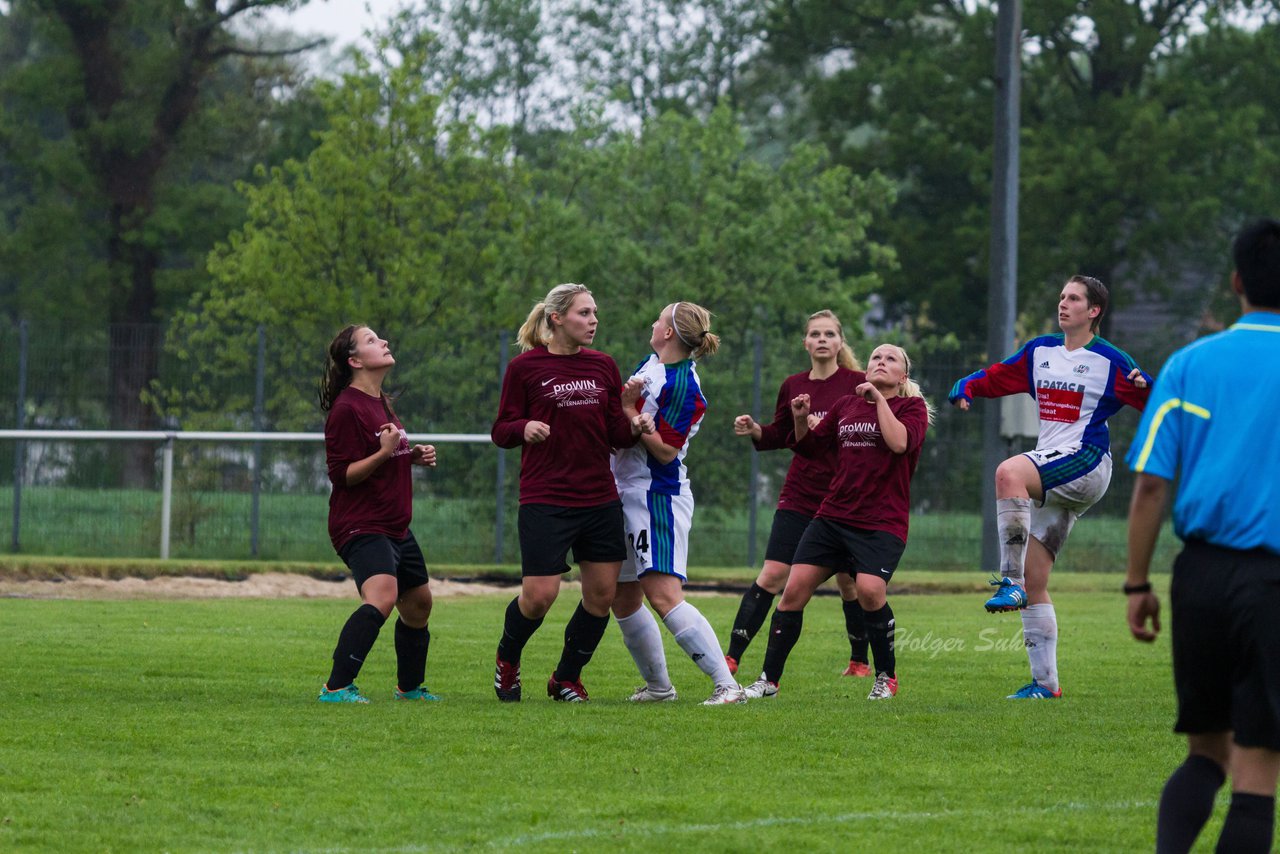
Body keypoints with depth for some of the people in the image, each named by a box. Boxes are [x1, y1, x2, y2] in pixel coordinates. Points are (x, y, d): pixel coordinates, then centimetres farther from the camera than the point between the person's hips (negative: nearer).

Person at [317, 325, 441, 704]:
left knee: (419, 602, 20)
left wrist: (413, 456, 13)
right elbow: (342, 474, -19)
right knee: (381, 596, -30)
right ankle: (337, 687, -34)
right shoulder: (347, 409, -15)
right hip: (361, 526, -10)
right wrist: (383, 452, -29)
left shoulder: (381, 402, 15)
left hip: (395, 527, 10)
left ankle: (410, 686, 39)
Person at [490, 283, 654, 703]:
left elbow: (614, 433, 12)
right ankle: (507, 660, 21)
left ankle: (566, 678, 22)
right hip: (545, 501, -5)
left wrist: (634, 426, -9)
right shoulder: (525, 367, -2)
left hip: (600, 498, 5)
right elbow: (501, 432, 1)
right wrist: (524, 428, -21)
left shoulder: (603, 366, 11)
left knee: (602, 593, 2)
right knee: (539, 595, -11)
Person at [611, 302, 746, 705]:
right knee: (623, 600, 10)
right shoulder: (650, 365, 10)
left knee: (663, 595, -19)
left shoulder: (683, 387, -17)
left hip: (658, 496, -9)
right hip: (624, 493, 9)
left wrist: (630, 414, -20)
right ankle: (658, 686, 23)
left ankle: (727, 685, -21)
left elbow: (666, 451, -18)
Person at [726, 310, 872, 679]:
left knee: (849, 581, 7)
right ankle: (732, 656, -7)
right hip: (799, 494, 2)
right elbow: (780, 436, 18)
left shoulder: (857, 384, -4)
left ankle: (860, 661, 24)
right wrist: (754, 431, -2)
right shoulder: (793, 386, 7)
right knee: (772, 574, -6)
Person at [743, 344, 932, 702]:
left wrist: (878, 398, -13)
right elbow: (810, 446, 23)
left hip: (882, 522, -5)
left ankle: (887, 677, -4)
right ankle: (769, 680, 5)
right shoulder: (846, 406, 15)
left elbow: (900, 442, -18)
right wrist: (800, 419, 4)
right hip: (833, 517, 5)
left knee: (870, 590, -25)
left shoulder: (912, 407, 2)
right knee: (794, 589, -5)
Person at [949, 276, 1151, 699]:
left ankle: (1011, 581, -35)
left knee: (1009, 472, -35)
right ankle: (1045, 683, 5)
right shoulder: (1040, 351, 16)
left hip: (1086, 461, -7)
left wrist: (1145, 388, -26)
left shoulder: (1111, 361, -2)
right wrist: (965, 388, 3)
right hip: (1051, 481, 7)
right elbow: (995, 378, 24)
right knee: (1034, 582, 2)